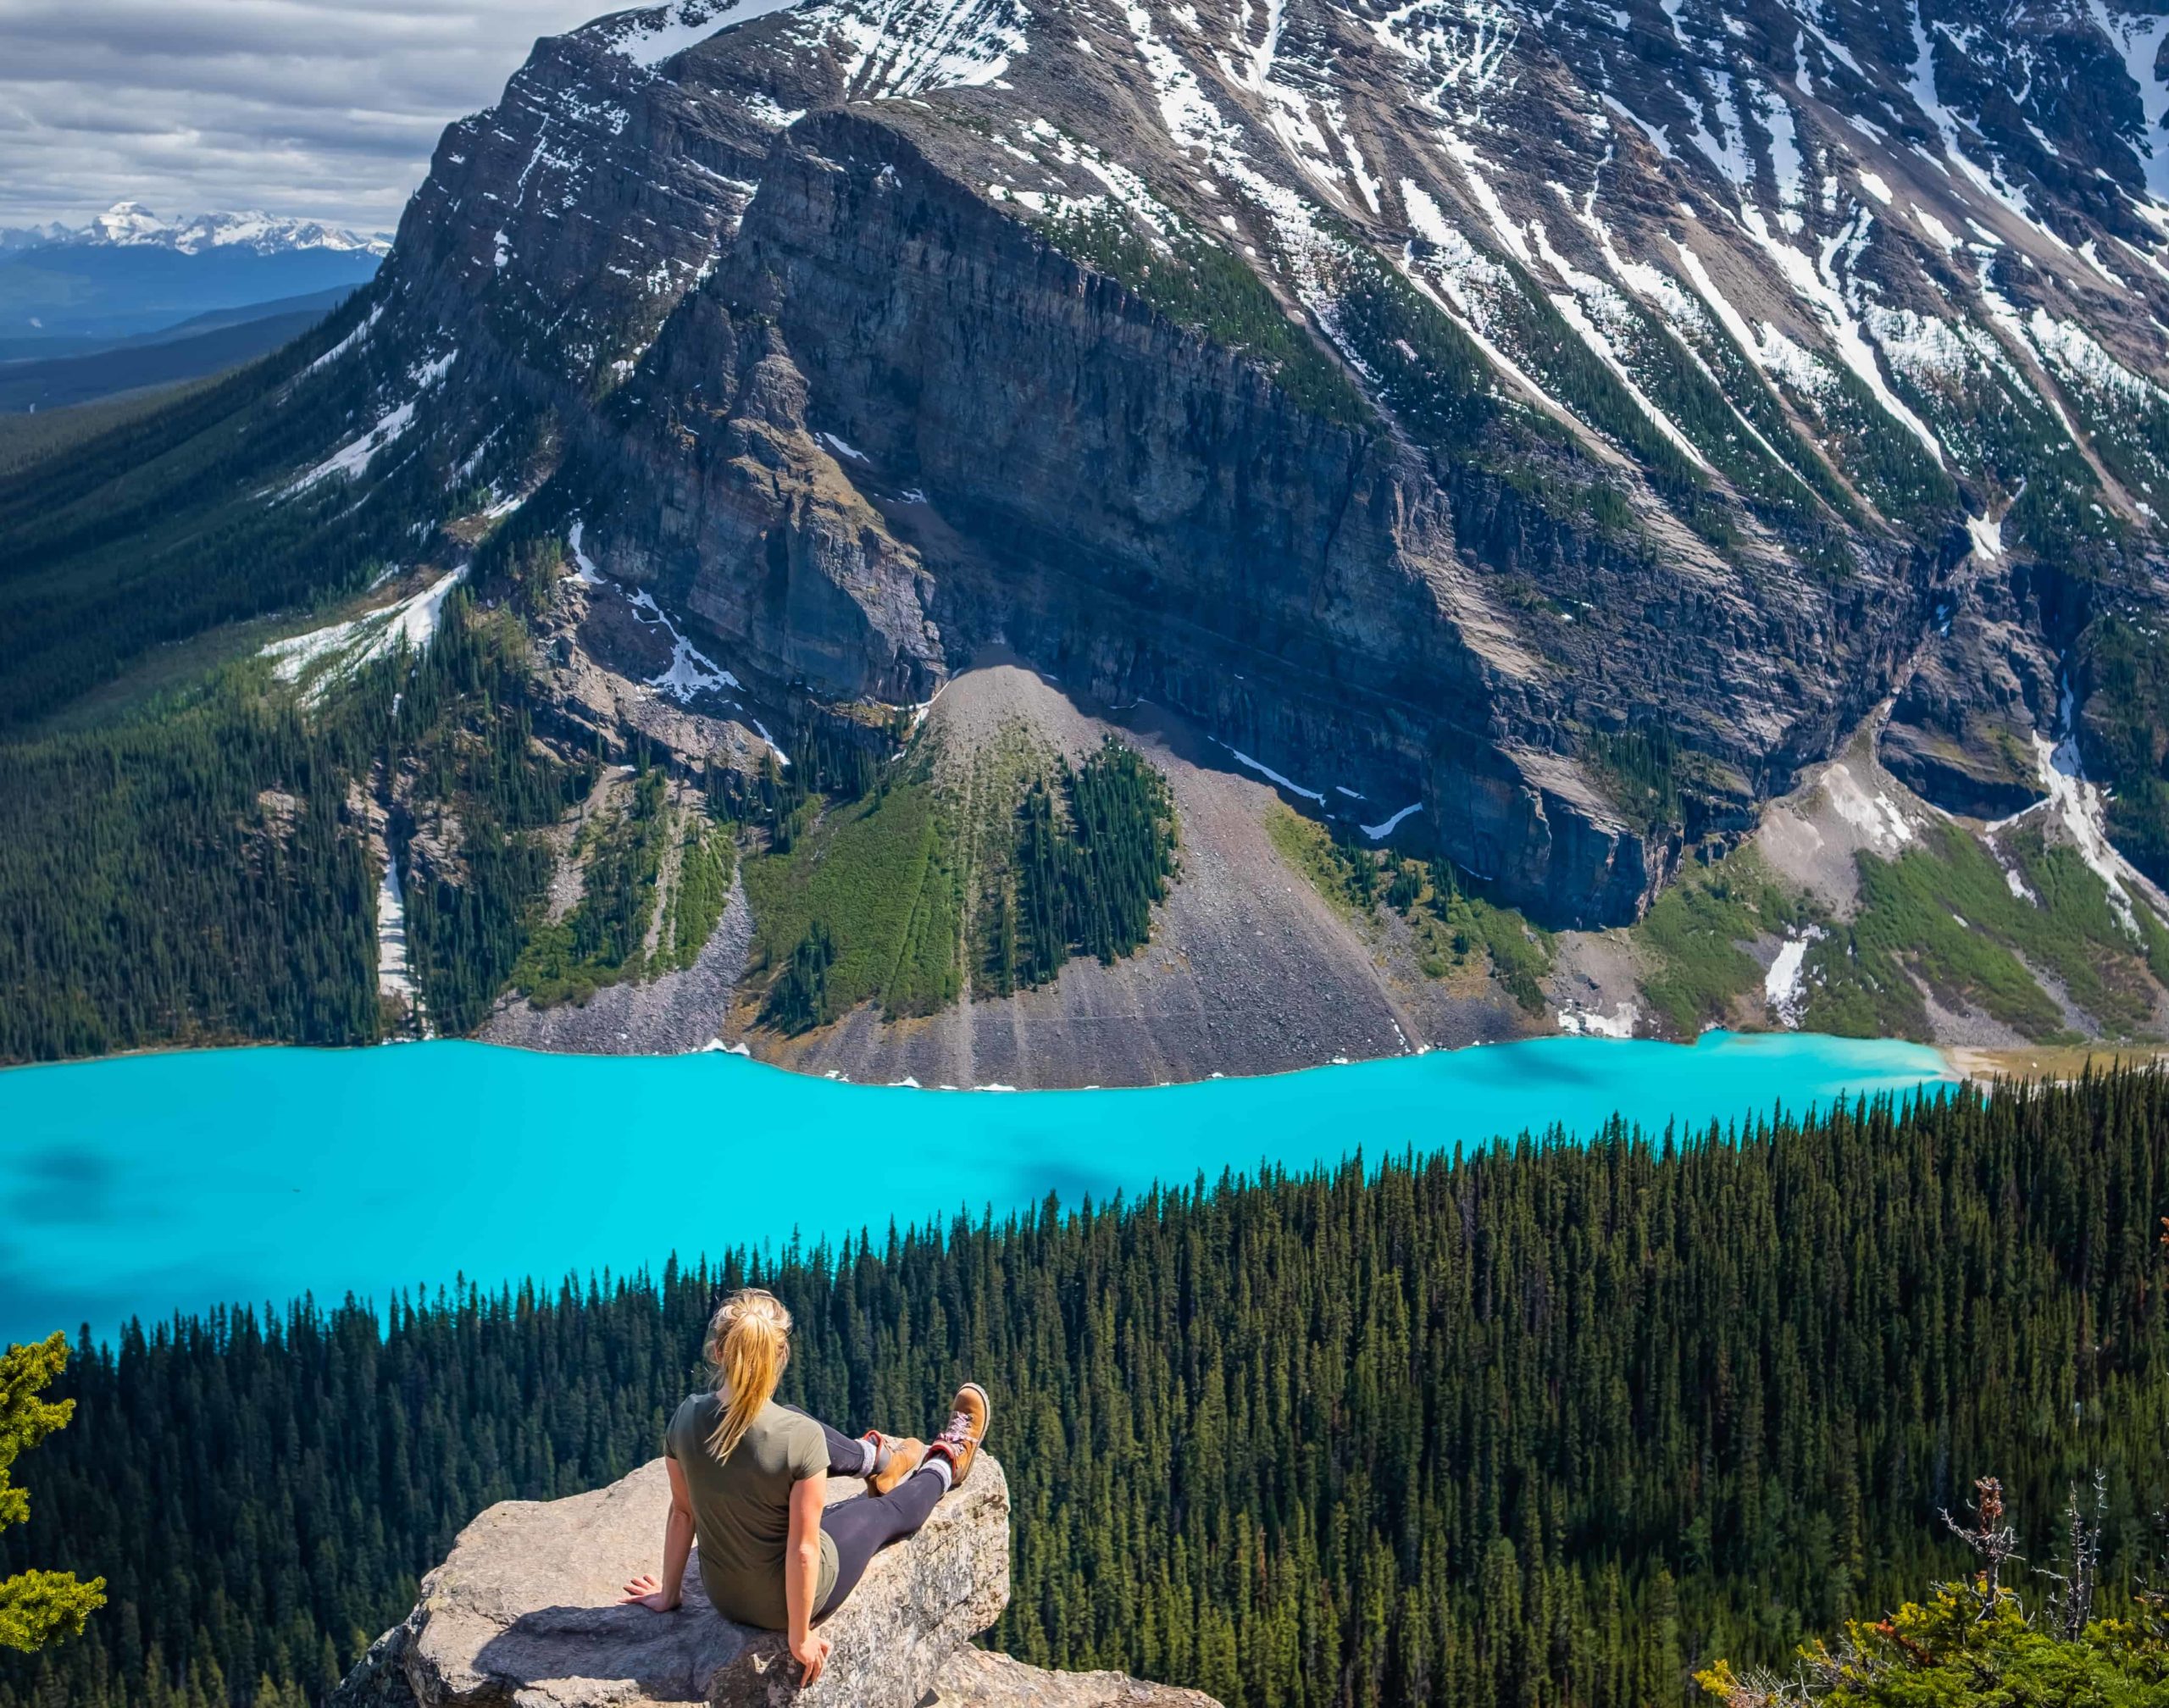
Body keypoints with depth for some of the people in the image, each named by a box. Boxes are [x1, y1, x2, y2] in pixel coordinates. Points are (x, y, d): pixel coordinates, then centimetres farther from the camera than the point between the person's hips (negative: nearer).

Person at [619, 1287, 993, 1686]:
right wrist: (800, 1637, -10)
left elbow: (681, 1513, -4)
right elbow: (802, 1551, -25)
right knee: (890, 1510, 23)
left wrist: (669, 1595, 11)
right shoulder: (801, 1436, -31)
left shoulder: (687, 1418, -18)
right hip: (784, 1600, -4)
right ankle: (947, 1463, 55)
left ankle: (876, 1456, 49)